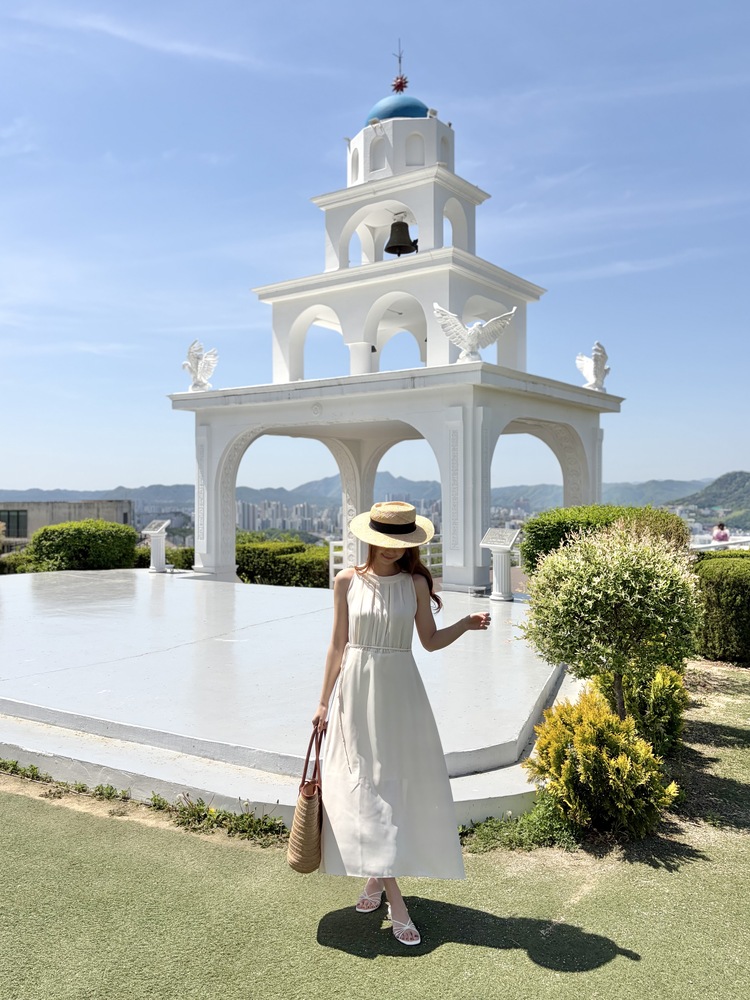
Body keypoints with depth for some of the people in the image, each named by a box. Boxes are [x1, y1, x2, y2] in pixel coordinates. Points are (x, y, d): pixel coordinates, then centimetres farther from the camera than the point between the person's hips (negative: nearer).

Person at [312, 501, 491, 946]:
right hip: (356, 690, 0)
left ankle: (377, 876, 26)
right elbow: (338, 645, 4)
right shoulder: (347, 581, -1)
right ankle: (396, 903, 6)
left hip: (399, 690, 1)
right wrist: (324, 701, 4)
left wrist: (467, 624, -13)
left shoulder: (415, 583, 0)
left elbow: (431, 639, 4)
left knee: (398, 783, 5)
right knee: (368, 786, -2)